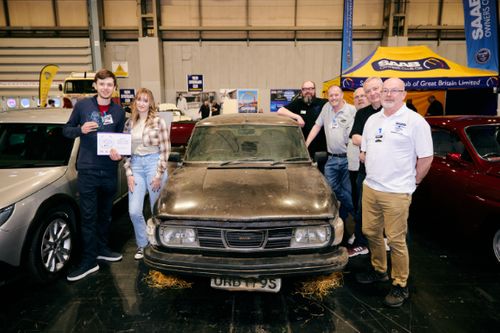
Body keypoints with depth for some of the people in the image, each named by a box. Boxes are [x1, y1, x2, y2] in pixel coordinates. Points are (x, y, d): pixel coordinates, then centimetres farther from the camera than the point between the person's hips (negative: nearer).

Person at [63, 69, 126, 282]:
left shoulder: (118, 111, 6)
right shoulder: (82, 105, -1)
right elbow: (66, 130, 6)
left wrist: (118, 153, -7)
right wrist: (81, 130, -16)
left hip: (110, 170, 3)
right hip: (88, 170, -3)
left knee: (105, 214, 15)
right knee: (88, 216, -1)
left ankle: (102, 249, 31)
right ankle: (89, 260, 7)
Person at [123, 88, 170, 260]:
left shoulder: (158, 122, -3)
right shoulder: (129, 123, 9)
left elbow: (165, 149, -6)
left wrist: (159, 175, -9)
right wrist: (129, 173, 2)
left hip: (153, 163, -3)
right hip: (136, 165, 4)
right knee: (134, 211, 0)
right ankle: (142, 244, 22)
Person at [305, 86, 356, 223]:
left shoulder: (352, 110, -5)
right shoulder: (327, 107, 11)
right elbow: (317, 126, 15)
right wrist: (305, 145, 10)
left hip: (347, 159, -4)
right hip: (331, 159, 5)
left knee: (348, 190, 3)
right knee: (331, 189, 5)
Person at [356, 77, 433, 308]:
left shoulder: (415, 121, -7)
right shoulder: (372, 120, 12)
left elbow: (426, 158, -6)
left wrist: (411, 182, -1)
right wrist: (374, 173, 14)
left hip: (396, 193, -6)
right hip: (370, 187, 6)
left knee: (396, 240, 1)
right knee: (371, 233, 16)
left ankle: (400, 285, 18)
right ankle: (379, 270, 36)